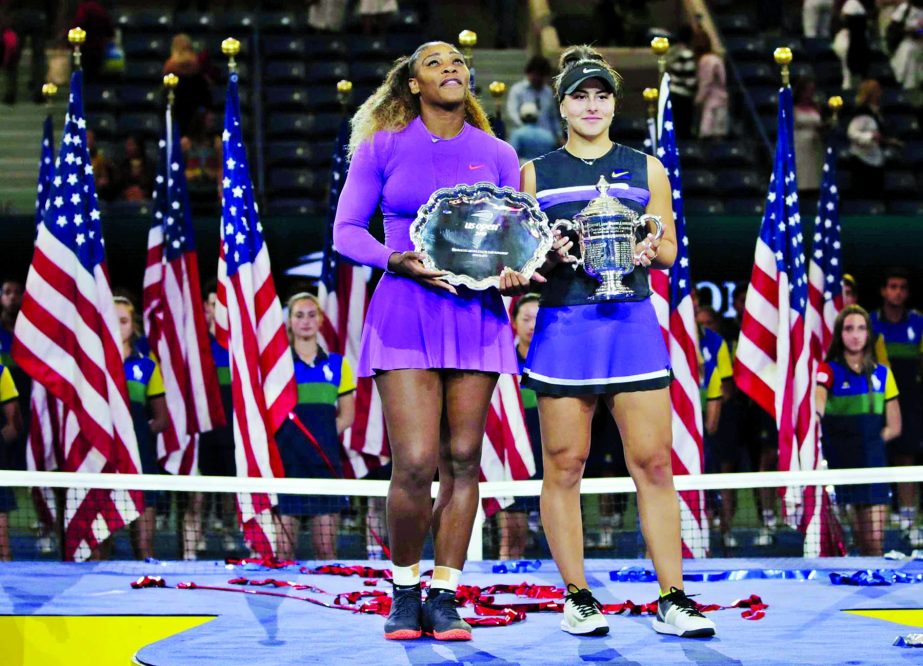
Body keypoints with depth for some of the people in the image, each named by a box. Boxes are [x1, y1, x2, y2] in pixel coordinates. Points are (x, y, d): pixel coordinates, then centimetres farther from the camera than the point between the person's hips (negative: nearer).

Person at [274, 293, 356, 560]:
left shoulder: (336, 364, 11)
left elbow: (347, 416, 13)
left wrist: (323, 436, 0)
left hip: (326, 460, 2)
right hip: (286, 458, -2)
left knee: (326, 547, 2)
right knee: (284, 546, -5)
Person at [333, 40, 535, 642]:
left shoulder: (497, 155, 12)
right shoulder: (382, 148, 6)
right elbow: (347, 230, 4)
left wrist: (516, 269, -10)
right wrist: (396, 261, -14)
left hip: (477, 315, 3)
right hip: (405, 312, -3)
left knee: (463, 459, 1)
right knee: (415, 464, -11)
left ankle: (445, 597, 11)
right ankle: (405, 590, 10)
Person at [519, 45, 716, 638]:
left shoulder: (646, 169, 12)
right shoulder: (536, 174, 11)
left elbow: (669, 247, 13)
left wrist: (649, 251, -9)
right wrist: (549, 254, -10)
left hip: (632, 321, 0)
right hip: (563, 323, 0)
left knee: (654, 462, -5)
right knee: (564, 465, -1)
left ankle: (672, 601, -1)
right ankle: (578, 598, 9)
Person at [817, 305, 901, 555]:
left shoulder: (882, 374, 11)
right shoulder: (829, 370, 0)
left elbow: (894, 427, 14)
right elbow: (818, 400, -22)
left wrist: (868, 440, -1)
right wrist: (815, 413, -45)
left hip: (872, 465, 3)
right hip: (837, 462, -3)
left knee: (874, 543, 0)